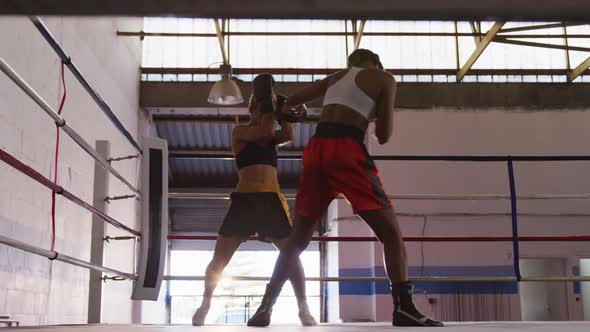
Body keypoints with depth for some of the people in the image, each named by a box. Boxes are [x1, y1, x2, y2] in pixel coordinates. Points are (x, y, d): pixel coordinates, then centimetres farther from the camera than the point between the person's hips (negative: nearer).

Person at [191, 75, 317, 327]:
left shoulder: (272, 138, 18)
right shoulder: (239, 132, 7)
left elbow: (289, 134, -3)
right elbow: (264, 131, -10)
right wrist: (268, 106, -1)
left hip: (272, 199, 3)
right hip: (244, 198, -3)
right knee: (220, 257, -2)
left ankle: (303, 309, 1)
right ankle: (205, 304, 16)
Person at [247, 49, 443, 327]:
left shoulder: (336, 76, 26)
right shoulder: (384, 78, 11)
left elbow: (291, 101, 35)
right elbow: (383, 136, 4)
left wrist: (287, 109, 58)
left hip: (316, 148, 5)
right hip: (346, 149, -5)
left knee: (298, 237, 12)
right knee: (390, 231, -2)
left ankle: (266, 307, 6)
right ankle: (403, 307, -15)